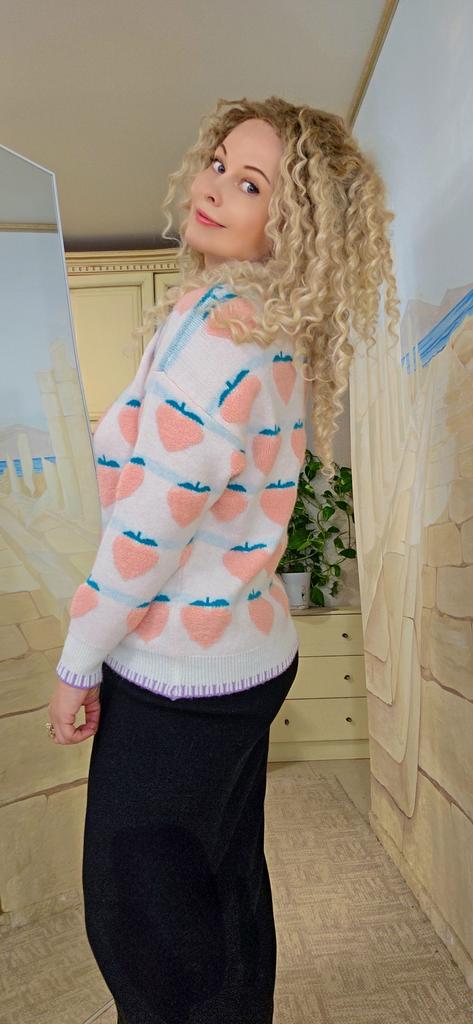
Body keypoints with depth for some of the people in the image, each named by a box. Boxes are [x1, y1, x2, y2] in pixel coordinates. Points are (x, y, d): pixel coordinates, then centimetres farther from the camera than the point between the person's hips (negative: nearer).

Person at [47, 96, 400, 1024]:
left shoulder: (218, 319, -21)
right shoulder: (284, 334, 7)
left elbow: (152, 522, -22)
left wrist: (79, 660, -11)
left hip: (176, 673, -9)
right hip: (249, 649, 9)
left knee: (139, 918, 14)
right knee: (228, 889, 26)